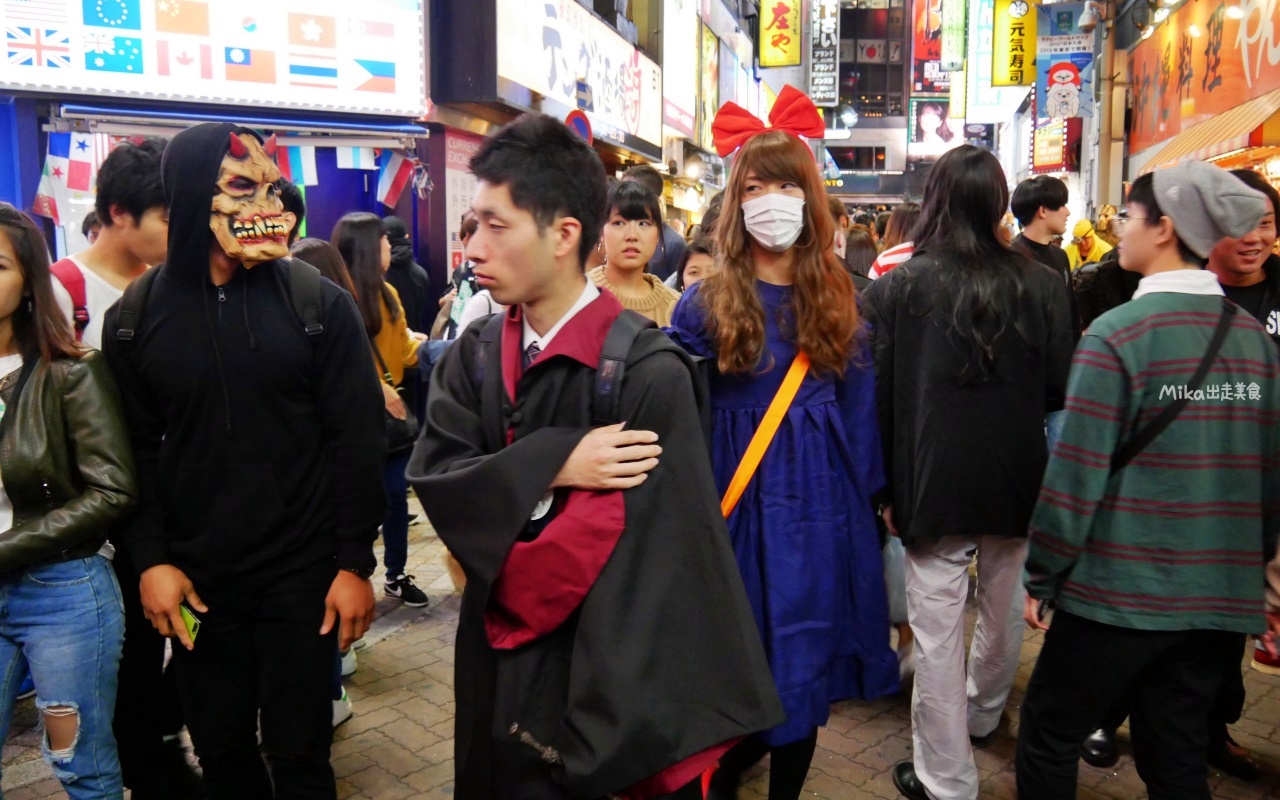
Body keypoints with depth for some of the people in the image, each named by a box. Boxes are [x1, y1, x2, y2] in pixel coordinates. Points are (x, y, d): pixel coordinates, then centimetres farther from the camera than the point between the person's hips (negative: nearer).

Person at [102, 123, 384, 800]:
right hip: (194, 582, 2)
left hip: (302, 574, -2)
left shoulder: (317, 302, -7)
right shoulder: (136, 316, 0)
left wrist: (355, 563, -8)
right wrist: (150, 560, -3)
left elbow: (357, 439, -7)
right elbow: (136, 451, 5)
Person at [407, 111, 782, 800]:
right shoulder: (474, 356, -1)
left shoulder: (647, 372, -21)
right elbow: (432, 476, -10)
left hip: (602, 663, -5)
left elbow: (641, 545, -23)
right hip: (498, 653, 6)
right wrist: (551, 464, -25)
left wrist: (506, 581, -14)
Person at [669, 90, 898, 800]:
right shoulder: (705, 304, -5)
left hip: (820, 508, 3)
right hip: (737, 508, -2)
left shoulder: (838, 301, 4)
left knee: (805, 666, 12)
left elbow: (858, 411, 6)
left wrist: (864, 502, 4)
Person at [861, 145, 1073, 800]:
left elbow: (878, 394, -8)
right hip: (1017, 481, 3)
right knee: (1004, 608, 24)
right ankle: (983, 716, 48)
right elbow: (1060, 388, 0)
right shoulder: (1041, 286, -6)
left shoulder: (898, 286, -10)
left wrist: (886, 486, 1)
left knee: (937, 633, 6)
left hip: (933, 483, -3)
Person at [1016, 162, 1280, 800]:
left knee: (1048, 738, 12)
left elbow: (1077, 472, -15)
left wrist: (1042, 578, -5)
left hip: (1121, 591, -6)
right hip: (1221, 596, 6)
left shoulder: (1118, 333, -15)